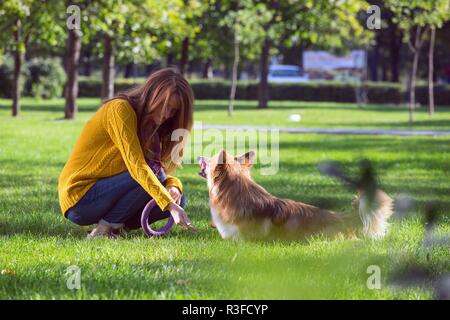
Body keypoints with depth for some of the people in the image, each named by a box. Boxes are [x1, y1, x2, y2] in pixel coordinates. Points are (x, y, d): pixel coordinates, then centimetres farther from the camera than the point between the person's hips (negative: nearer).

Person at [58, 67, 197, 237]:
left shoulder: (148, 122, 13)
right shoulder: (120, 109, -15)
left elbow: (162, 169, 10)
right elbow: (136, 166, -25)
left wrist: (174, 185, -15)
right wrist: (170, 206, -33)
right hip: (79, 197, -8)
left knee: (177, 198, -3)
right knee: (153, 173, -23)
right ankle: (105, 228, -17)